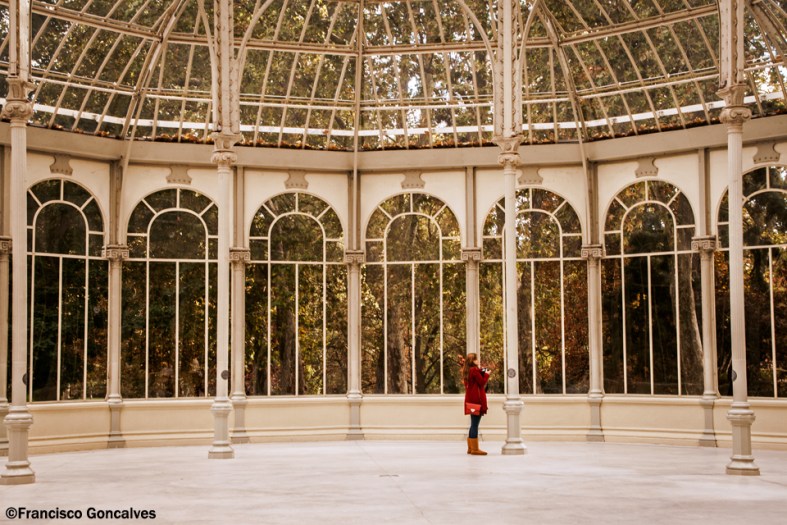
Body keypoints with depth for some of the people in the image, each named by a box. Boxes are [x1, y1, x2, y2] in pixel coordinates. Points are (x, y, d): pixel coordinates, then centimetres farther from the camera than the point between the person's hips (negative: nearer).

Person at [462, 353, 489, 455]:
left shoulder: (468, 371, 15)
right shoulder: (475, 370, -13)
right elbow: (482, 382, -13)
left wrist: (482, 372, 10)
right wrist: (486, 374, 1)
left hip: (471, 400, 10)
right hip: (476, 400, -10)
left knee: (473, 425, 15)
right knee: (475, 425, -9)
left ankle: (470, 448, 18)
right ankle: (475, 449, -8)